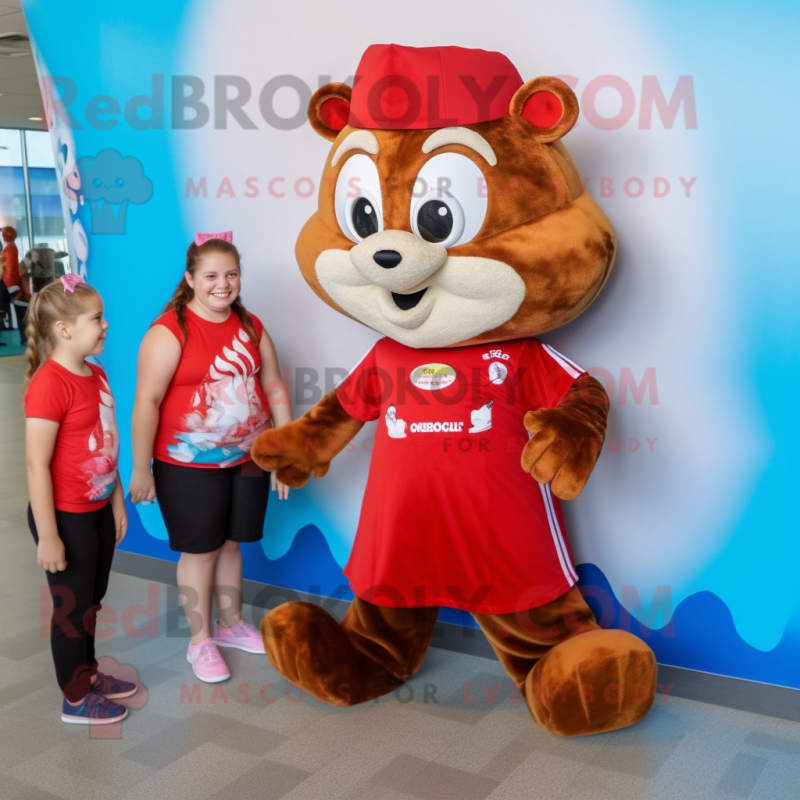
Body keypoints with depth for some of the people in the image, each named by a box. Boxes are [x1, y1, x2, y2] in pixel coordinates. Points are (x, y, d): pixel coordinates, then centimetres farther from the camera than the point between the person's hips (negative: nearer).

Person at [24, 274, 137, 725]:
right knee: (72, 606, 9)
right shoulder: (50, 383, -23)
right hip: (66, 516, -8)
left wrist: (118, 501, 14)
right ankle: (76, 699, 26)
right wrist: (47, 535, -20)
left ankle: (89, 673, 41)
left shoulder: (96, 374, 4)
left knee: (92, 600, 22)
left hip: (98, 510, 8)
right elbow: (37, 465, -22)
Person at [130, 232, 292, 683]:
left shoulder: (250, 327, 4)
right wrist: (141, 469, -15)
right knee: (200, 550, 9)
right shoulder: (170, 331, -15)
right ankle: (200, 641, 26)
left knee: (230, 543, 18)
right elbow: (147, 401, -16)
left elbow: (275, 390, 7)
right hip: (189, 466, -5)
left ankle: (231, 624, 38)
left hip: (248, 459, 5)